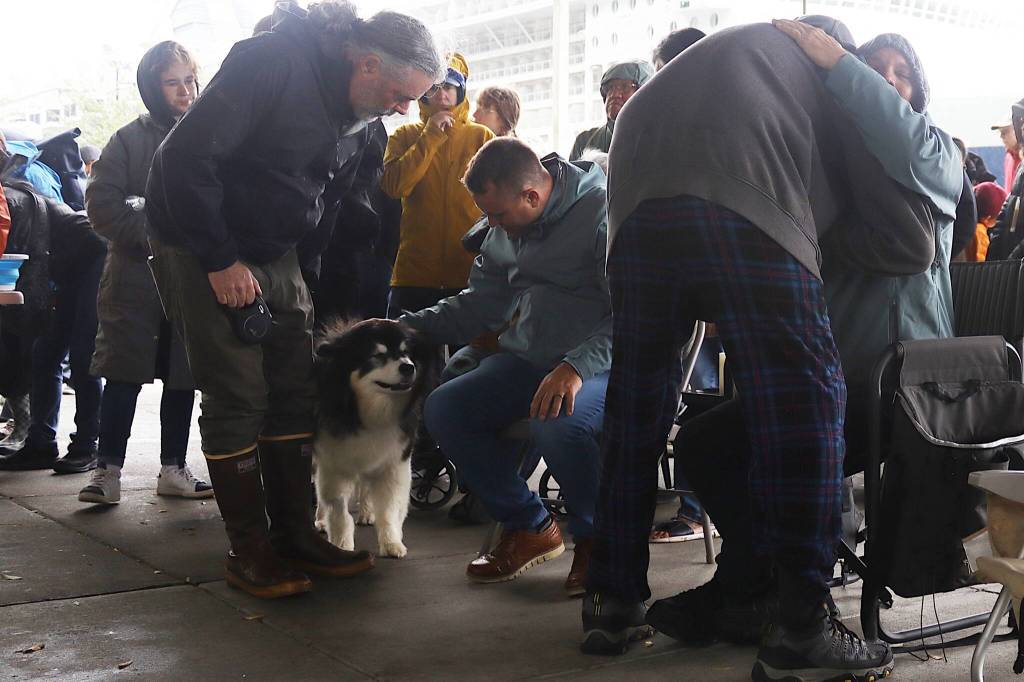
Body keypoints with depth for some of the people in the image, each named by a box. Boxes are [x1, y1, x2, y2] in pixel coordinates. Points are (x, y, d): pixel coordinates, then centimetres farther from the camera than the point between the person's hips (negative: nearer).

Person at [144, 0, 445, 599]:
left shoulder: (361, 118, 2)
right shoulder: (272, 61, -23)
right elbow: (186, 155, -27)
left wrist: (312, 269, 7)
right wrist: (220, 260, -23)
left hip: (278, 255, 8)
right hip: (204, 250, -7)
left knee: (296, 390, 4)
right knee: (237, 397, -7)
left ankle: (296, 534, 14)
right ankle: (249, 551, 3)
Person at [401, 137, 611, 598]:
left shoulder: (601, 213, -15)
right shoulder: (506, 231, 11)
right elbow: (480, 304, 20)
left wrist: (577, 366, -36)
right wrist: (410, 327, 7)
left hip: (600, 364, -8)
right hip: (530, 360, 8)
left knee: (557, 422, -37)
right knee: (443, 409, -8)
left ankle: (595, 539, -8)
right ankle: (528, 527, 6)